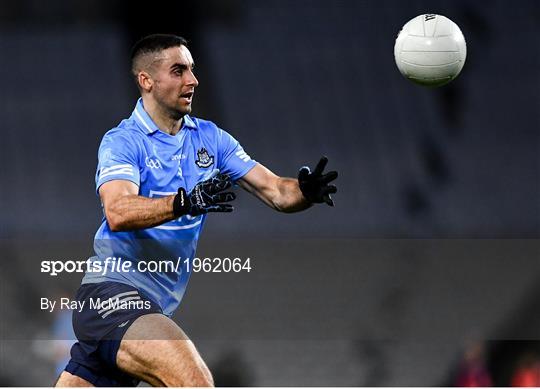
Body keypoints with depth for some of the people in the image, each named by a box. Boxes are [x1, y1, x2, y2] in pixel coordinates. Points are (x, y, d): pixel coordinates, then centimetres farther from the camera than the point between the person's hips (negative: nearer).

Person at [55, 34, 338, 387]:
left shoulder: (210, 138, 12)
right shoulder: (122, 142, -7)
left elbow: (275, 192, 6)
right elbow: (118, 213, -26)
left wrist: (306, 191, -17)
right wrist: (186, 203, -40)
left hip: (155, 306, 7)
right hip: (113, 290, -7)